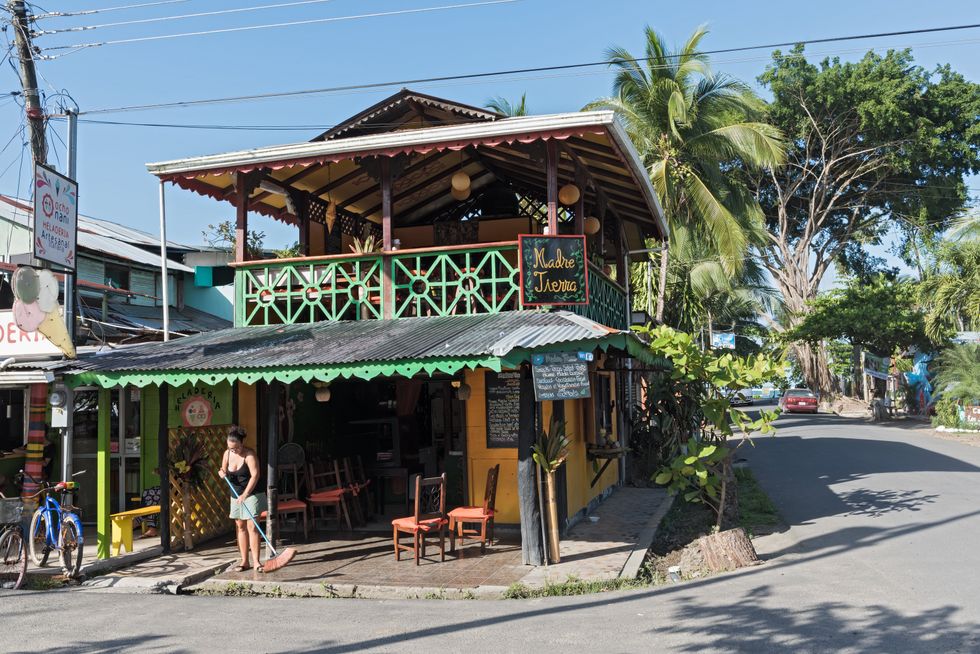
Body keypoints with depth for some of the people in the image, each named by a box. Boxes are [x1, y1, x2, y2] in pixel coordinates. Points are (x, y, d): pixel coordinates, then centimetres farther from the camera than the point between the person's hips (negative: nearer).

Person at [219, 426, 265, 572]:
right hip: (236, 495, 6)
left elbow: (255, 475, -22)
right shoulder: (227, 454, 1)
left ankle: (256, 561, -9)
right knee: (240, 527, 8)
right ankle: (244, 561, 14)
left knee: (252, 526, -10)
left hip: (251, 494, -6)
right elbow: (224, 471, 15)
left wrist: (245, 494, -28)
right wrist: (222, 473, -11)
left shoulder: (249, 454, -17)